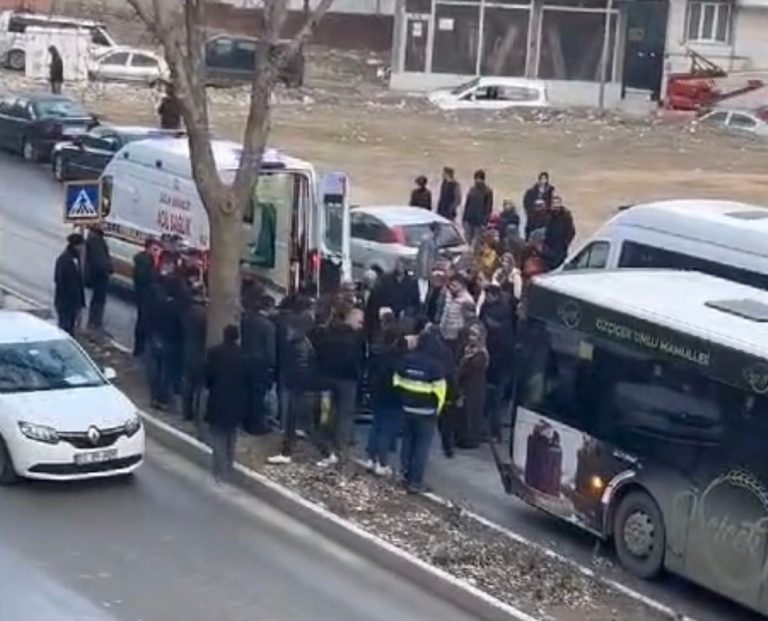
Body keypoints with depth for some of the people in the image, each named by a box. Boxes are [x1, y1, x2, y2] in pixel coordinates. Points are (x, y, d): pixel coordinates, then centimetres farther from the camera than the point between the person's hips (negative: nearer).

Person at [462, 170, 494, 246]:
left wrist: (485, 222, -13)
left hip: (479, 222, -5)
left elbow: (489, 208, -7)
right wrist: (464, 218, 11)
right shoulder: (472, 190, 9)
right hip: (469, 220, 5)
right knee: (467, 239, 5)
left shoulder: (488, 192, -6)